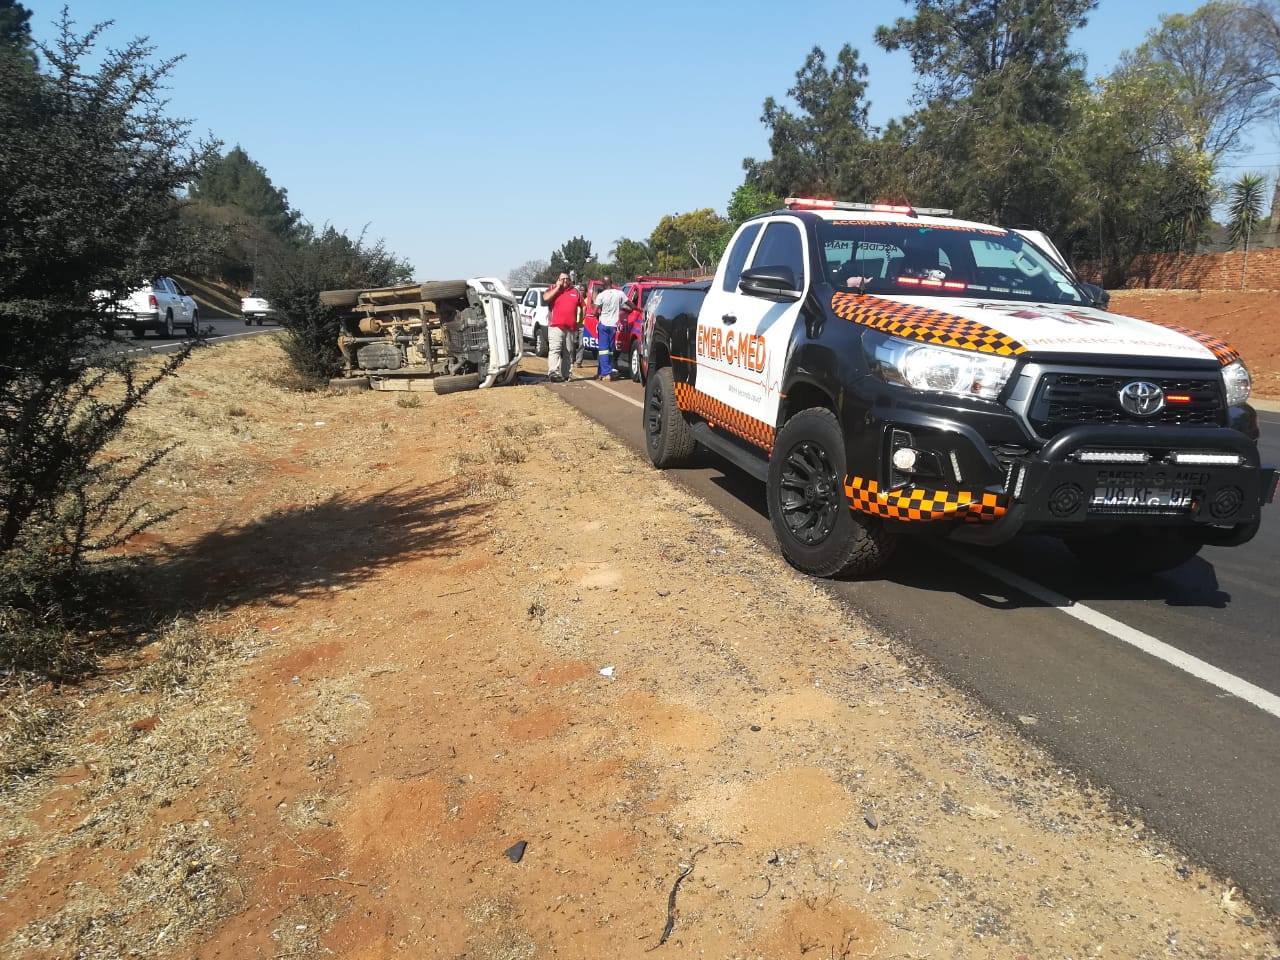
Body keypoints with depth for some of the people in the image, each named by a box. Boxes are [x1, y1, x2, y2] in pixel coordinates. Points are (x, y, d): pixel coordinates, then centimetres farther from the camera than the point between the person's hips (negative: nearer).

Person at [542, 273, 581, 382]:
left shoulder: (575, 291, 16)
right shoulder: (552, 289, 6)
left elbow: (582, 305, 23)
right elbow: (545, 298, -14)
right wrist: (558, 287, -8)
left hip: (570, 328, 4)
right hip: (556, 326, -4)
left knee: (568, 352, 8)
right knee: (554, 349, -15)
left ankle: (565, 374, 15)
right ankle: (553, 373, -24)